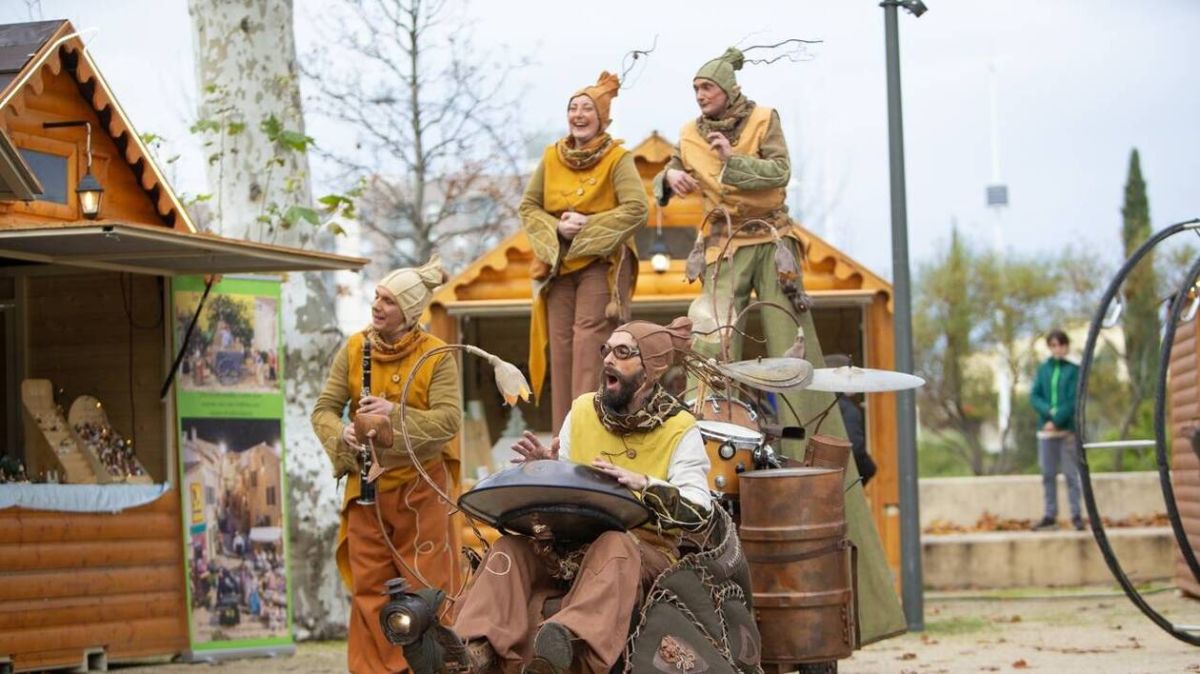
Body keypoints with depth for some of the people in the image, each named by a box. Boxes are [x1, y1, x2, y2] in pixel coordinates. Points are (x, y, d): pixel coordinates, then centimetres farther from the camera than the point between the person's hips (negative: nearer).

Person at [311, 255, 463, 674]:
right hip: (366, 484, 3)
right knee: (370, 589, 6)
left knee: (427, 585, 1)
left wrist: (396, 413, -27)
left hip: (419, 485, -3)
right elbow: (324, 409, 2)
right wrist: (342, 434, -19)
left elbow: (449, 419, -14)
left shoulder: (436, 356, -7)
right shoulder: (353, 349, 2)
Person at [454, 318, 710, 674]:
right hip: (571, 543, 5)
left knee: (613, 545, -40)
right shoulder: (582, 411, 11)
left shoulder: (680, 430, -1)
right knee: (511, 547, -24)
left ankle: (573, 638, -67)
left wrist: (641, 484, -30)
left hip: (647, 549, -5)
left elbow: (697, 510, -14)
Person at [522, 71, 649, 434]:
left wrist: (588, 225, -18)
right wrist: (556, 228, -10)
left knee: (590, 349, -14)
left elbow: (637, 209, -14)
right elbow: (528, 207, 9)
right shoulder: (551, 158, 8)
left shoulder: (617, 159, -5)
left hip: (602, 264, -5)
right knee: (561, 348, 3)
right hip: (558, 265, 5)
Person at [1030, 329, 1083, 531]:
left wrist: (1056, 421, -14)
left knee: (1071, 474, -3)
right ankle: (1050, 516, 11)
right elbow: (1034, 396, 4)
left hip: (1067, 429, -4)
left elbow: (1073, 400, -7)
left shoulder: (1074, 370, 0)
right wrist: (1050, 411, -12)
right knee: (1048, 474, 6)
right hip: (1046, 429, 4)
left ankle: (1076, 515, -1)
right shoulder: (1043, 369, 10)